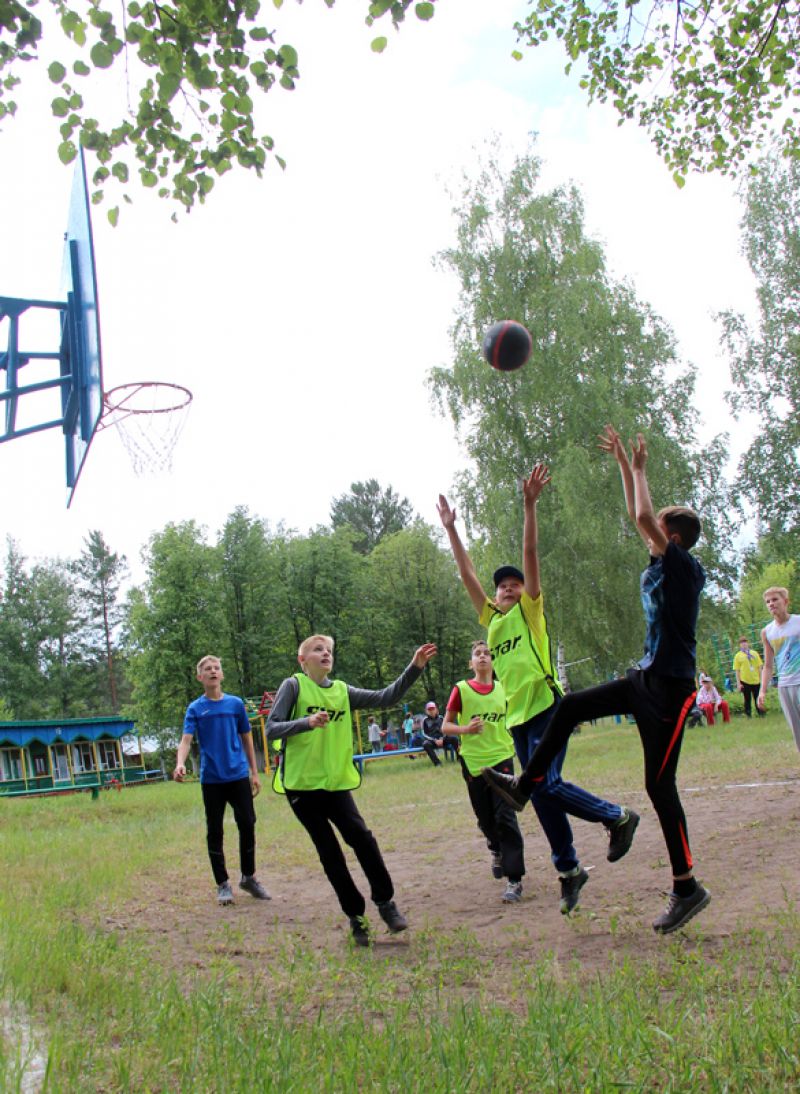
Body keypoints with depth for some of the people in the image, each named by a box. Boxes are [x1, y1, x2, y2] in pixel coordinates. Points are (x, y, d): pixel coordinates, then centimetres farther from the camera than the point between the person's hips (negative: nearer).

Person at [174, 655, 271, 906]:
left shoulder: (235, 704, 5)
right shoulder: (195, 709, 0)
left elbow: (246, 739, 11)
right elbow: (186, 740, -11)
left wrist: (254, 772, 9)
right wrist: (180, 764, -30)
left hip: (239, 775, 1)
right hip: (211, 779, -1)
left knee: (247, 825, 2)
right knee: (214, 831, 5)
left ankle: (249, 877, 20)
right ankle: (223, 884, 16)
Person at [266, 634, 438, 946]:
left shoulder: (342, 691, 8)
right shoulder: (293, 686, -4)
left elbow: (384, 698, 1)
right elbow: (271, 729, -10)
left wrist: (414, 668, -10)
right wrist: (307, 722, -26)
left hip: (336, 781, 3)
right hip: (301, 783, -3)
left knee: (361, 837, -11)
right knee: (329, 851, 2)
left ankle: (385, 901, 4)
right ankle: (355, 915, 14)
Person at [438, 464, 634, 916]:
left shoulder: (530, 610, 3)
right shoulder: (492, 618, 15)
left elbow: (530, 554, -5)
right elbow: (468, 573, 17)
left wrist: (530, 504, -12)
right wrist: (451, 529, 16)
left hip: (546, 707, -6)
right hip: (517, 716, 6)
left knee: (545, 785, -16)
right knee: (542, 795, 7)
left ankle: (617, 817, 4)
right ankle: (569, 868, 19)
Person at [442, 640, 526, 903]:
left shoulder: (504, 689, 4)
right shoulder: (461, 689, -2)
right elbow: (446, 725, 0)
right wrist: (465, 729, -19)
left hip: (501, 758, 0)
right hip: (473, 762, 0)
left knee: (505, 817, -8)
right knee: (485, 819, 11)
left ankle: (515, 879, -5)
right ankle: (496, 849, 44)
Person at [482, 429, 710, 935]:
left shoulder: (687, 569, -14)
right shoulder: (661, 565, 9)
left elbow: (643, 518, -25)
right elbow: (642, 517, 20)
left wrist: (639, 469, -11)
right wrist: (625, 465, 19)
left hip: (670, 688, -9)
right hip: (645, 678, 9)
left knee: (660, 784, -5)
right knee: (570, 708, 11)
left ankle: (688, 889, 6)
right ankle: (524, 787, 21)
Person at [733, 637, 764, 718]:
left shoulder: (755, 653, 7)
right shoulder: (738, 656, 0)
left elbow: (760, 667, 9)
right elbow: (737, 671, -1)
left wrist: (761, 679, 5)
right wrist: (738, 683, -6)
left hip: (756, 680, 2)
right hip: (745, 681, -2)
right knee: (747, 699, 5)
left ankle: (761, 714, 17)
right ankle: (748, 716, 12)